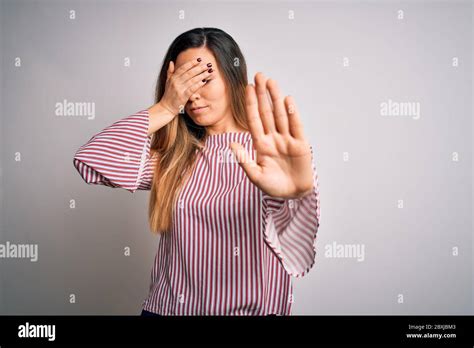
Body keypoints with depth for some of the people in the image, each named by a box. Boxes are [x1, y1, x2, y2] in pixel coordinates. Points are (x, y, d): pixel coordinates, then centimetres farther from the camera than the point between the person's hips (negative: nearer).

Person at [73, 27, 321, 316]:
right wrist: (166, 108, -9)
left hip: (253, 309, -1)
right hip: (166, 308, 2)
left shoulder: (276, 152, -5)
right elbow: (91, 162, -10)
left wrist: (298, 192, -47)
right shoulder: (171, 153, 3)